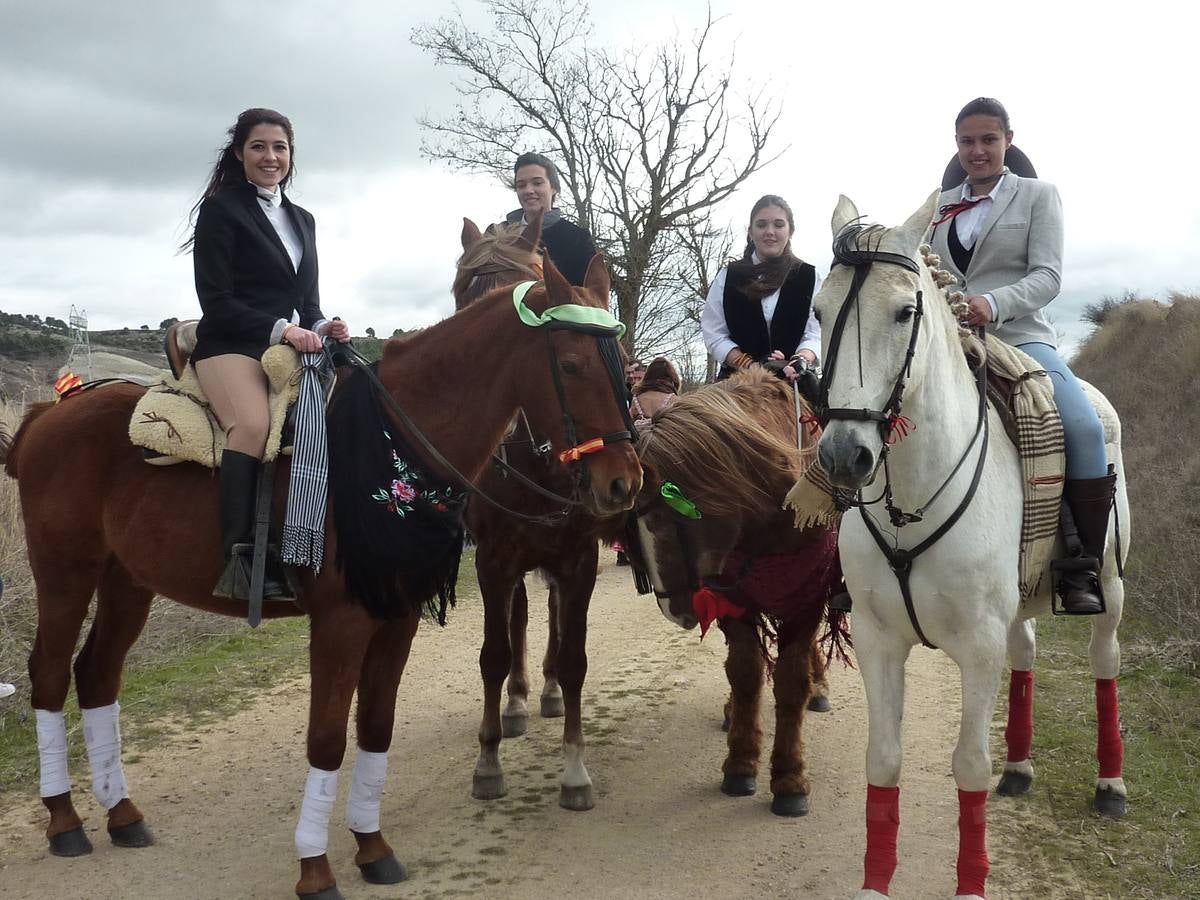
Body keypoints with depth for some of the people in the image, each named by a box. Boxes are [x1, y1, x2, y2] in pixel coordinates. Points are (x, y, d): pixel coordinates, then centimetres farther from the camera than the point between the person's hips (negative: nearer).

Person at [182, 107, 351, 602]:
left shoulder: (303, 220, 21)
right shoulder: (221, 209, 1)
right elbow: (216, 301, -8)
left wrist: (321, 328, -2)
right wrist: (279, 328, -19)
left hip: (289, 344, 7)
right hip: (229, 346, -6)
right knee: (253, 423, -35)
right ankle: (241, 558, -39)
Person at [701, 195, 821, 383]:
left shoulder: (809, 277, 11)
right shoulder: (727, 277, 11)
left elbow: (815, 334, 3)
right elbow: (714, 335, 4)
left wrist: (801, 360, -20)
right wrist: (751, 365, -11)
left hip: (796, 381, 0)